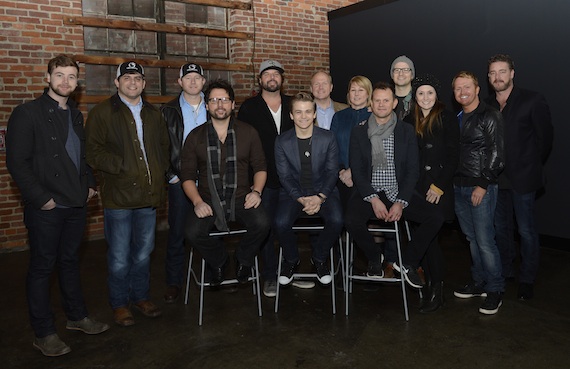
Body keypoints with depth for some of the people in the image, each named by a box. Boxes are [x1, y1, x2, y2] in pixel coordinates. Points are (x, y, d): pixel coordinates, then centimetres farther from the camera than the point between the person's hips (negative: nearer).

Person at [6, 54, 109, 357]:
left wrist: (89, 184, 6)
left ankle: (77, 317, 32)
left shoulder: (75, 115, 13)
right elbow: (16, 163, -13)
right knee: (42, 267, 5)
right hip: (46, 207, -6)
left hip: (76, 204, 6)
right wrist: (42, 198, -16)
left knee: (70, 261, 18)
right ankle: (44, 334, 17)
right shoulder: (27, 113, -9)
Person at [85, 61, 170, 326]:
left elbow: (164, 146, 23)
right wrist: (122, 166, -16)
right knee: (119, 257, 3)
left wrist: (160, 170, 7)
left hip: (149, 195, 5)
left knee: (144, 252, 15)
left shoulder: (153, 114, 16)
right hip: (119, 195, -5)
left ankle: (140, 296, 31)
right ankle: (119, 303, 20)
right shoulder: (102, 112, -1)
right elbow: (94, 151, -8)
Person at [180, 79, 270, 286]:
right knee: (193, 232, -26)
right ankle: (218, 261, 9)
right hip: (209, 201, 0)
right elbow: (187, 175, 4)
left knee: (261, 224, -28)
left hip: (241, 199, 0)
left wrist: (256, 191, -8)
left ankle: (243, 260, 6)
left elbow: (260, 166, 10)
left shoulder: (248, 133, 7)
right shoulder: (195, 137, 6)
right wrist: (197, 201, -12)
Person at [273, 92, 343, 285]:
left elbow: (331, 172, -3)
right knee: (280, 222, -27)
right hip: (293, 192, 0)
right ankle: (291, 260, 5)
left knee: (336, 220, -27)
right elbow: (284, 176, -4)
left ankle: (319, 258, 3)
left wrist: (320, 197, -19)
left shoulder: (328, 138, -2)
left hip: (323, 190, 0)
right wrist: (301, 200, -19)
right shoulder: (282, 142, -2)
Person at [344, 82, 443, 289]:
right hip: (369, 192, -1)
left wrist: (401, 202, -12)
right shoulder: (359, 131, 3)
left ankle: (407, 263, 4)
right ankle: (374, 258, 3)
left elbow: (413, 170, 1)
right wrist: (373, 199, -16)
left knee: (436, 217, -19)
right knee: (351, 220, -30)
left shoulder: (406, 131, 5)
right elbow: (356, 170, -2)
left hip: (400, 193, 1)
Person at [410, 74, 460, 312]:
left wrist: (439, 185, -11)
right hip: (416, 187, 5)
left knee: (429, 236, -7)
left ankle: (436, 292, 6)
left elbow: (453, 156, -6)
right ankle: (426, 286, 16)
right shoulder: (411, 120, 12)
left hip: (438, 189, -5)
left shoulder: (447, 119, -2)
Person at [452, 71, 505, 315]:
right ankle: (479, 283, 24)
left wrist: (483, 185, -14)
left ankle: (495, 290, 8)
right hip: (459, 187, 6)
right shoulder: (457, 118, 14)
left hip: (481, 187, -6)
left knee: (485, 240, -6)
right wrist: (451, 182, 6)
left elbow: (496, 154, -11)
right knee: (472, 238, 12)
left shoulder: (489, 116, -6)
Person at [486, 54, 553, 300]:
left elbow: (545, 139, -1)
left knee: (526, 231, 3)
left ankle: (527, 280, 18)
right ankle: (505, 271, 30)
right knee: (501, 228, 14)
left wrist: (531, 167, 3)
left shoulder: (532, 101, -6)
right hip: (496, 178, 4)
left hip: (522, 179, -4)